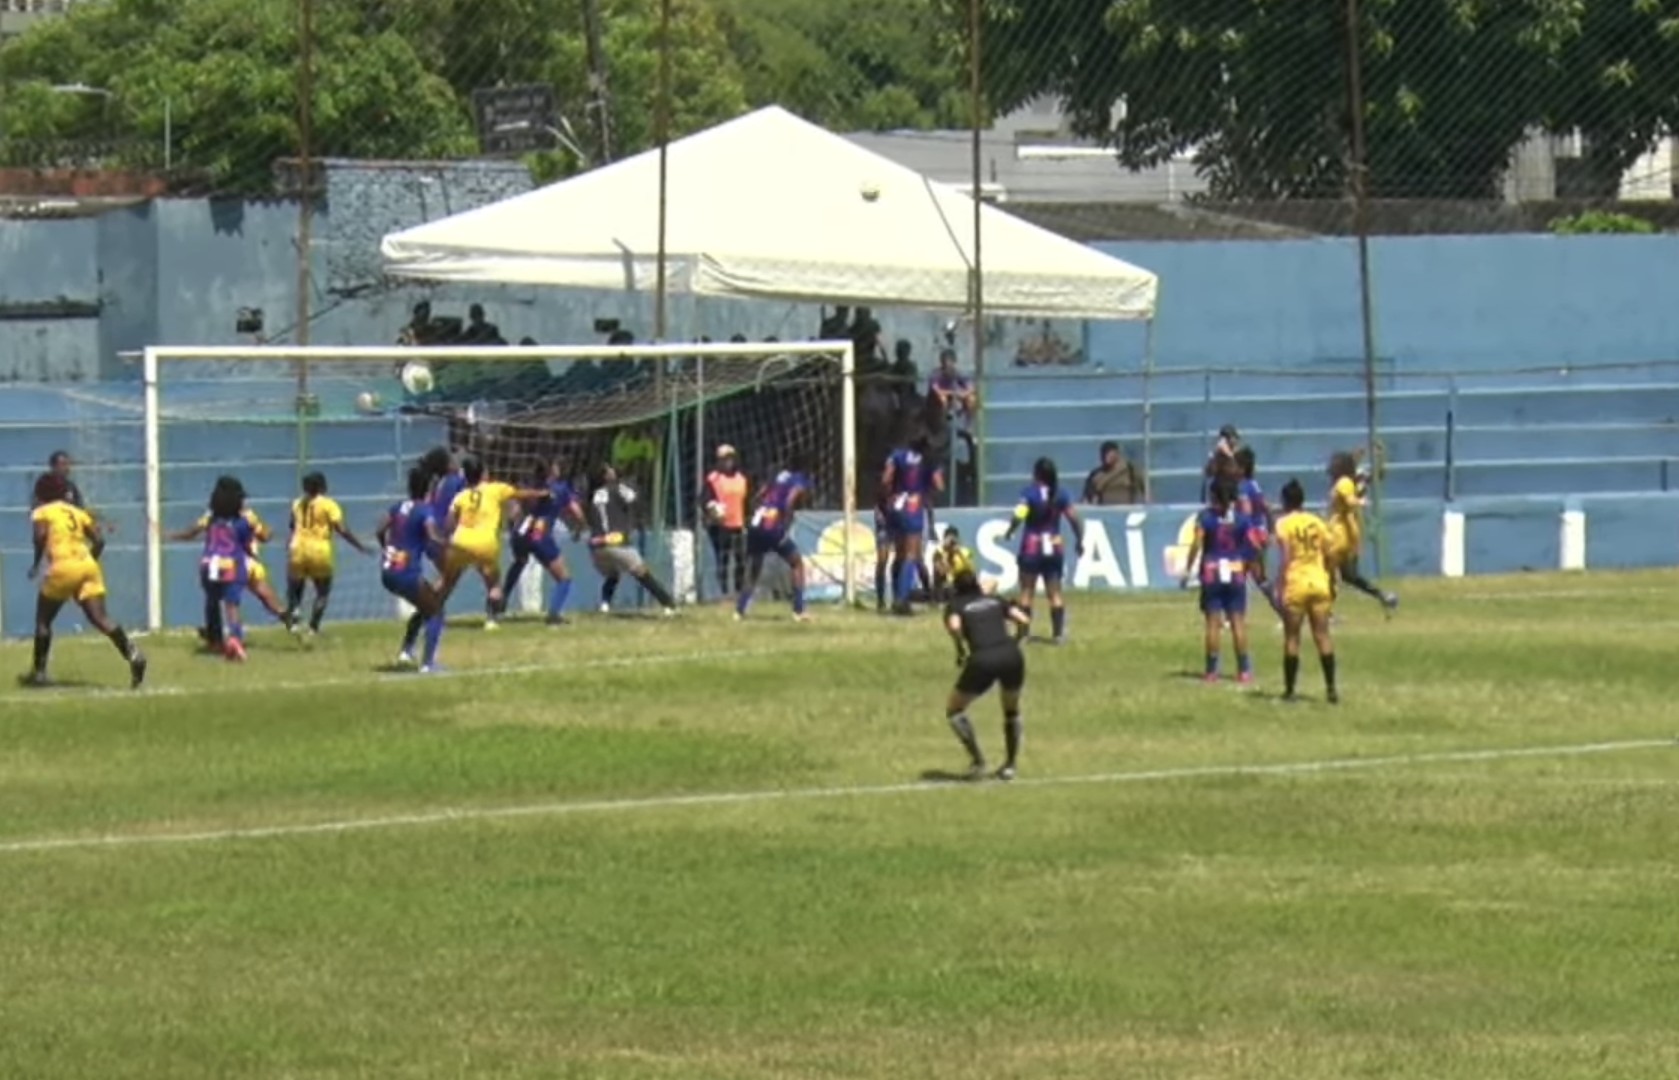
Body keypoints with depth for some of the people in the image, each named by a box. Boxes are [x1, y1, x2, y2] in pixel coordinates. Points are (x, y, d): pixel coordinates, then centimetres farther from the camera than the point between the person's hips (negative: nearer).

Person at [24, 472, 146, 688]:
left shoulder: (41, 513, 10)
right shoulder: (76, 512, 24)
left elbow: (41, 535, -10)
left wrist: (36, 564, 1)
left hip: (63, 567, -4)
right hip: (88, 564, 4)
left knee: (43, 620, 15)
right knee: (100, 617, -8)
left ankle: (38, 672, 16)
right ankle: (132, 653, -31)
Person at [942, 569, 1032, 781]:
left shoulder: (956, 605, 14)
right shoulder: (995, 601, 23)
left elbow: (954, 626, -9)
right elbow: (1024, 620, 11)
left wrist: (961, 651, 5)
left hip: (983, 660, -3)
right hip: (1011, 658, 3)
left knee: (954, 710, 18)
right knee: (1012, 711, 29)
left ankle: (977, 761, 8)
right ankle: (1010, 765, 27)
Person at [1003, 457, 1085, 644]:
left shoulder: (1030, 493, -10)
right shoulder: (1061, 494, 0)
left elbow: (1019, 516, -21)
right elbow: (1073, 518, -1)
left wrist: (1009, 533, -4)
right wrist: (1079, 540, 11)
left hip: (1032, 546, -3)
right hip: (1055, 546, 3)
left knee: (1027, 591, 5)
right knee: (1055, 592, 7)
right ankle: (1059, 633, 2)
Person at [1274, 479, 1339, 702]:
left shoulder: (1283, 524, -5)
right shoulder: (1316, 522, 9)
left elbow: (1286, 558, -13)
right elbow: (1330, 553, 8)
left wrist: (1280, 587, -13)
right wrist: (1331, 583, 18)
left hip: (1296, 585, -4)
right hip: (1319, 583, 4)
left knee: (1291, 638, 4)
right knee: (1322, 636, 6)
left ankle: (1289, 690, 6)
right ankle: (1331, 688, 2)